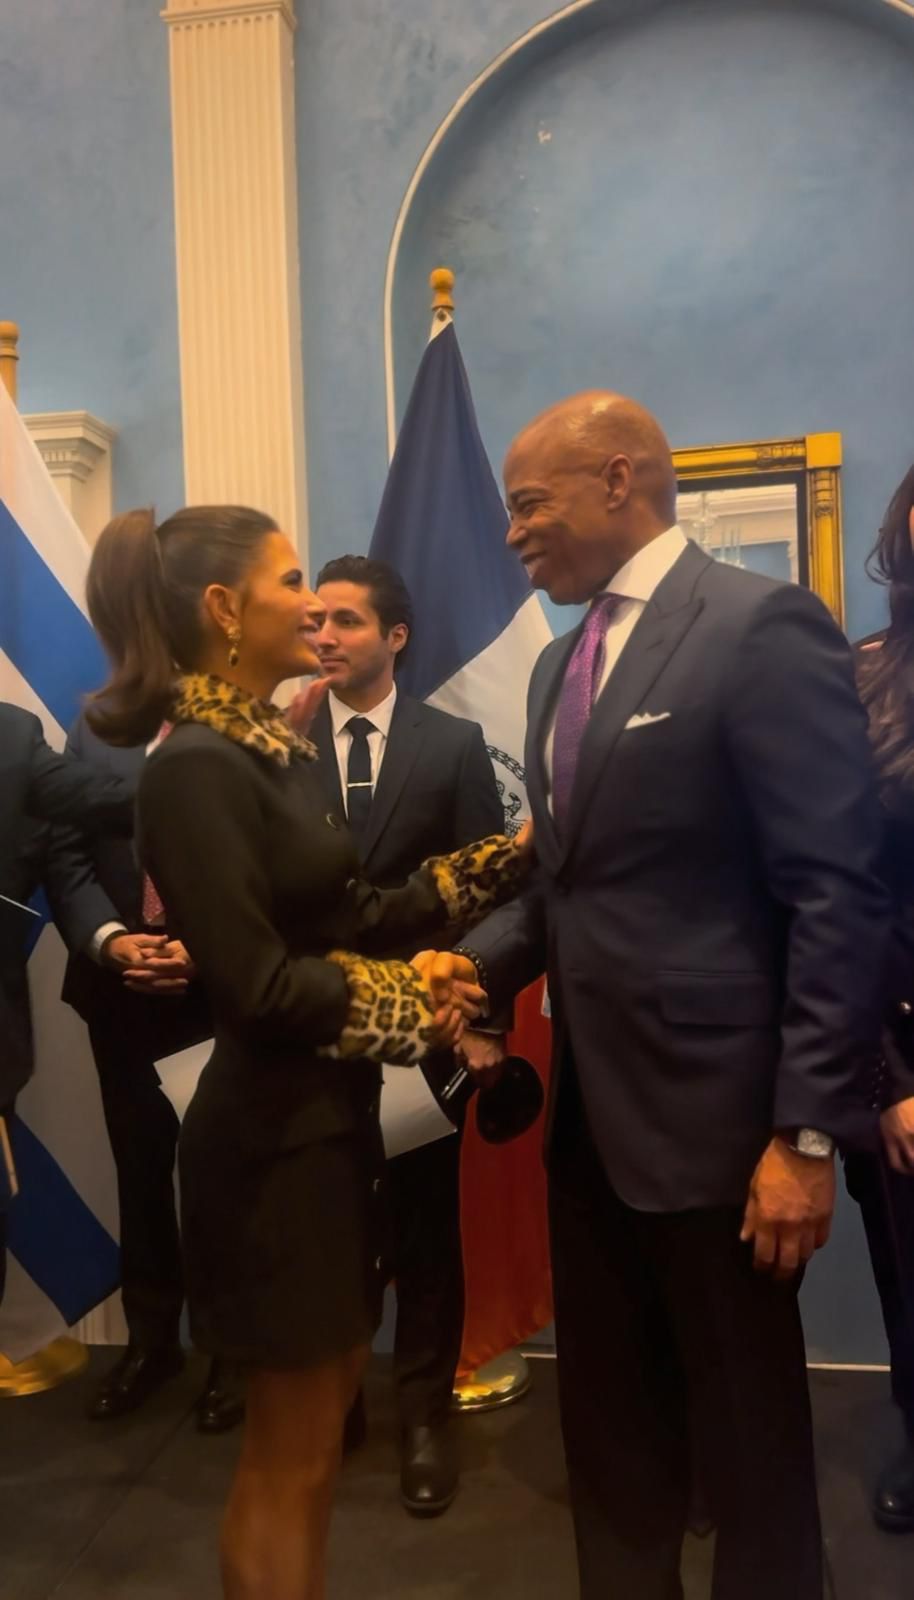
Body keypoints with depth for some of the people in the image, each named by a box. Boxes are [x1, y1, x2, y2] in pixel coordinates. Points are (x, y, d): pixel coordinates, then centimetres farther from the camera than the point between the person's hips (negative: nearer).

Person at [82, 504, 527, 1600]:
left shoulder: (270, 746, 6)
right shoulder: (195, 767, -21)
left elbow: (352, 920, 5)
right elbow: (258, 985, -24)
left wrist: (509, 857, 4)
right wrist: (417, 999, -14)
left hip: (327, 1116, 9)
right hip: (272, 1133, -9)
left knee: (328, 1405, 24)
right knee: (289, 1451, 12)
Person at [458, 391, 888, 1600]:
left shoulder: (763, 627, -13)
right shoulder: (561, 664, 12)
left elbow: (837, 898, -17)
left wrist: (808, 1133, -18)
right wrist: (473, 964, -2)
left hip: (712, 1108, -7)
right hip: (590, 1106, 8)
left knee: (746, 1436, 14)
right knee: (607, 1423, 22)